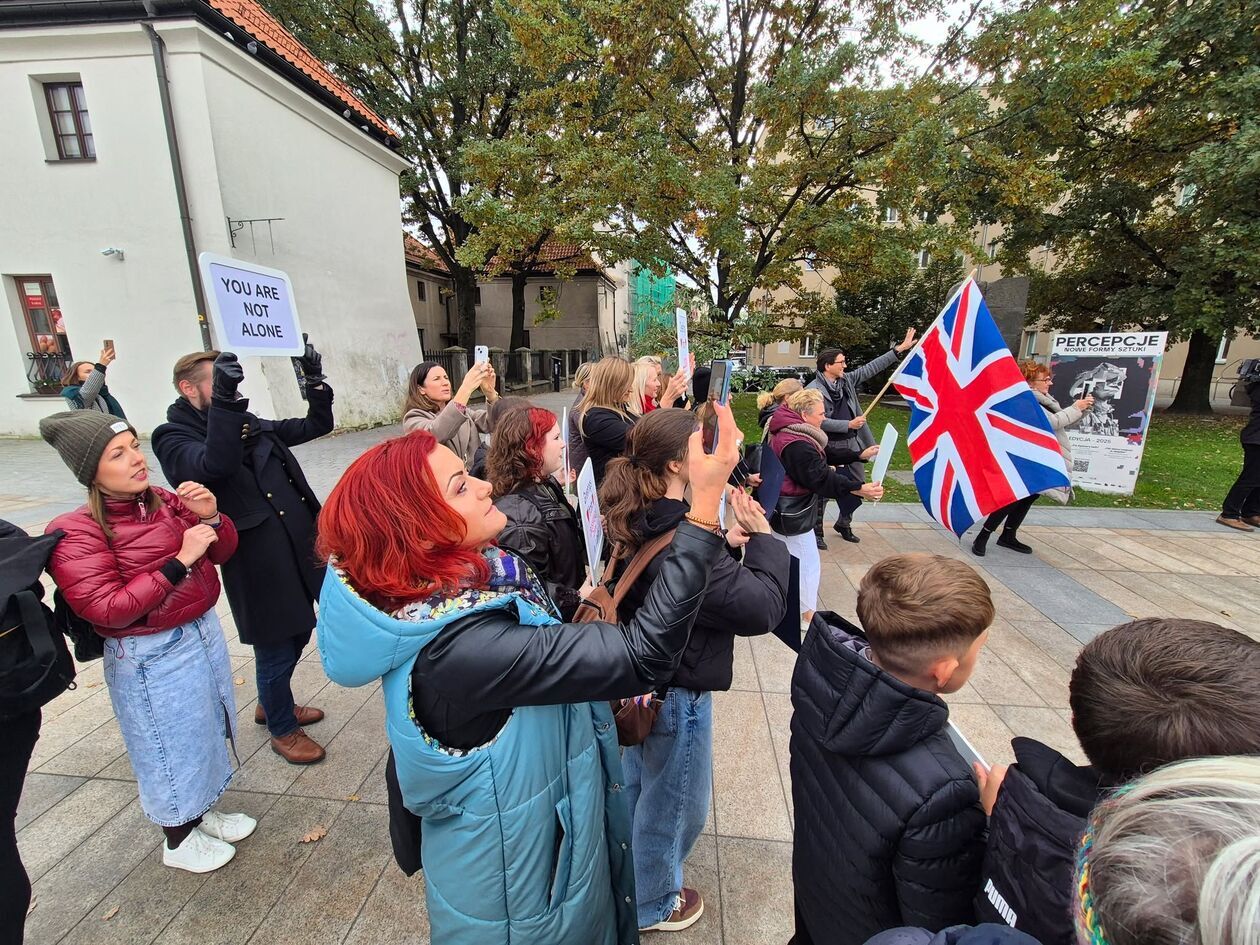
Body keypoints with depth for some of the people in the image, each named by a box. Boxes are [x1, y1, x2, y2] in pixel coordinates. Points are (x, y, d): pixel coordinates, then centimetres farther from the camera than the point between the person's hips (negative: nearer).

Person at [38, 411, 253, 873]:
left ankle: (203, 811, 48)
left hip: (204, 630, 6)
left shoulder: (165, 501, -4)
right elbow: (108, 610, -22)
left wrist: (210, 517, -17)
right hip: (151, 657, -6)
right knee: (171, 746, 14)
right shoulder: (77, 533, -17)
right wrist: (180, 561, -29)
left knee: (208, 730, 23)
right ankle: (179, 839, 39)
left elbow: (222, 553, 4)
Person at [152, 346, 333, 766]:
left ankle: (271, 704, 48)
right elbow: (214, 465, -29)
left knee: (297, 633, 22)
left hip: (300, 546, 7)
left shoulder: (251, 424, 12)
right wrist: (225, 400, -36)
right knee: (276, 648, 7)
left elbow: (316, 426, 14)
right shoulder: (173, 438, -7)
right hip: (257, 562, -7)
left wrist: (315, 383, -1)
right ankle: (282, 729, 32)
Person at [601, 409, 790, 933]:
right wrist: (764, 538, -18)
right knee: (673, 805, 20)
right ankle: (651, 904, 47)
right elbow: (762, 608, -29)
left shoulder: (638, 521, -6)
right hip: (678, 694, -9)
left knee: (640, 789, 31)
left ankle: (631, 877, 58)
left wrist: (726, 542, -7)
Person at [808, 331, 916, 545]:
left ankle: (843, 524, 34)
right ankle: (816, 531, 14)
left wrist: (898, 349, 9)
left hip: (852, 443, 8)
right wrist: (848, 425, -20)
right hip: (829, 445, -7)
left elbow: (871, 368, 11)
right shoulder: (813, 390, -15)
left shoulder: (847, 380, 7)